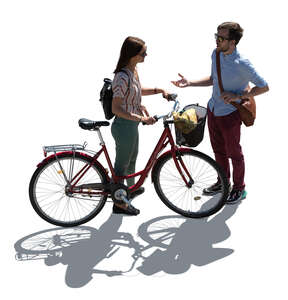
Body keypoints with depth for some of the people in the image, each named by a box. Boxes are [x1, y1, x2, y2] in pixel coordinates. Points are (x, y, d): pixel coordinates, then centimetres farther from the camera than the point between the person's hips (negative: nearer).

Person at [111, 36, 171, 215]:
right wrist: (141, 118, -33)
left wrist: (160, 90, 10)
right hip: (124, 126, -9)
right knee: (122, 163, 6)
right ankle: (119, 204, 22)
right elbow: (116, 109, -29)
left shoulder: (133, 70, 2)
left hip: (132, 124, 9)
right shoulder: (123, 77, -28)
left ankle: (132, 187, 51)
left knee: (132, 158, 28)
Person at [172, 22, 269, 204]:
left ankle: (239, 189, 30)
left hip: (230, 114, -7)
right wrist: (189, 83, 3)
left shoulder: (242, 64, -25)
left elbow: (264, 87, -17)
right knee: (218, 149, 21)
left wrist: (238, 96, -23)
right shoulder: (216, 54, -3)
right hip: (213, 109, 7)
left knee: (234, 152, 10)